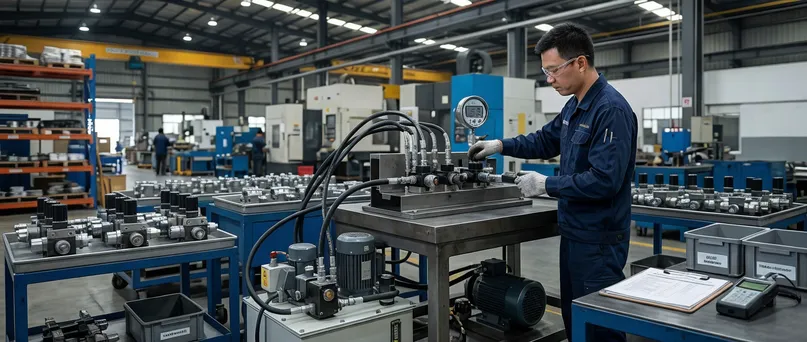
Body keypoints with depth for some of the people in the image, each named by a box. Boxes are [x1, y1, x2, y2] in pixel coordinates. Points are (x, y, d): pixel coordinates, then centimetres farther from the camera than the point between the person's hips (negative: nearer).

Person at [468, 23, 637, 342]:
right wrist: (501, 145, 9)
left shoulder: (611, 110, -21)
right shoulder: (574, 105, 9)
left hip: (599, 240, -9)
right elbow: (546, 140, 22)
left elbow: (604, 180, -27)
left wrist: (547, 185, -19)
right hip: (574, 233, 9)